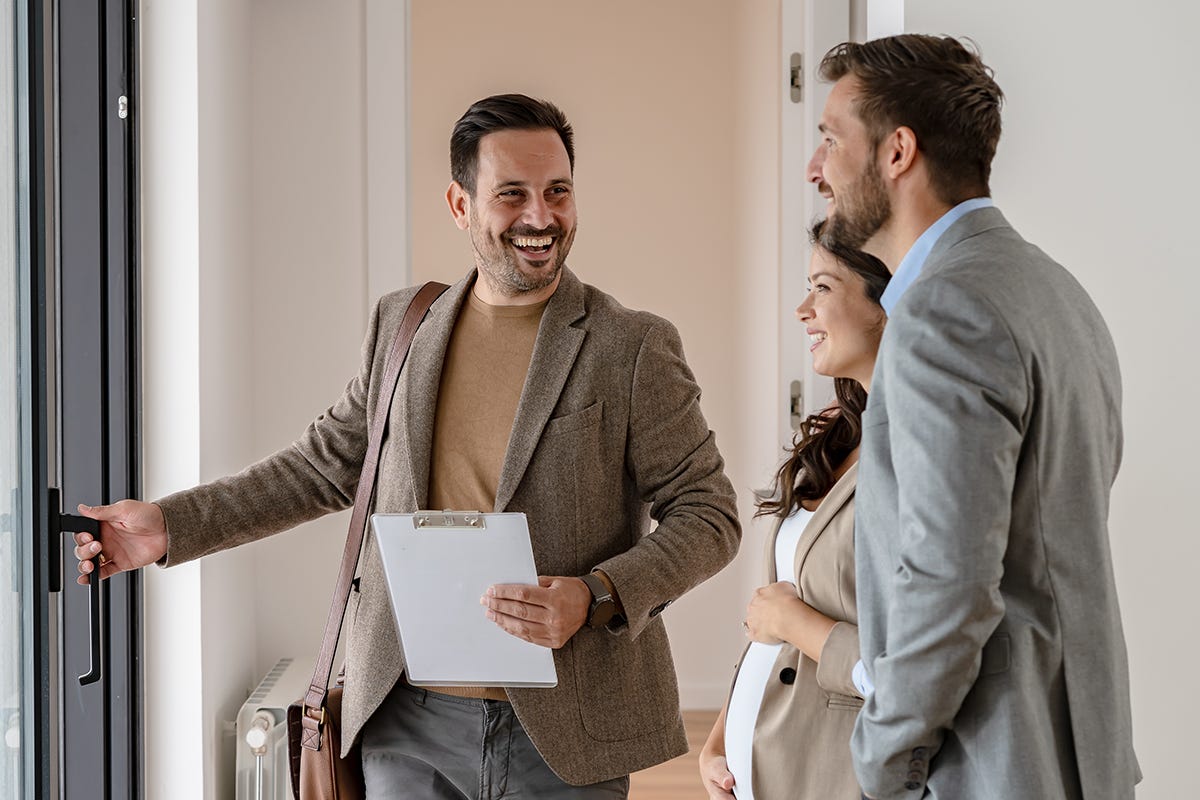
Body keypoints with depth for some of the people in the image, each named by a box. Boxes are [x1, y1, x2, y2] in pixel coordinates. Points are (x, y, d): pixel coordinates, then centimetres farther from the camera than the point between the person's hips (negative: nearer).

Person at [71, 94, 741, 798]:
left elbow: (708, 514, -3)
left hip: (562, 737, -3)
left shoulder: (634, 346, -5)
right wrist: (169, 527, 10)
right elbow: (326, 465, 17)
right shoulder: (402, 325, 8)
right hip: (409, 721, 3)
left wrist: (595, 597, -19)